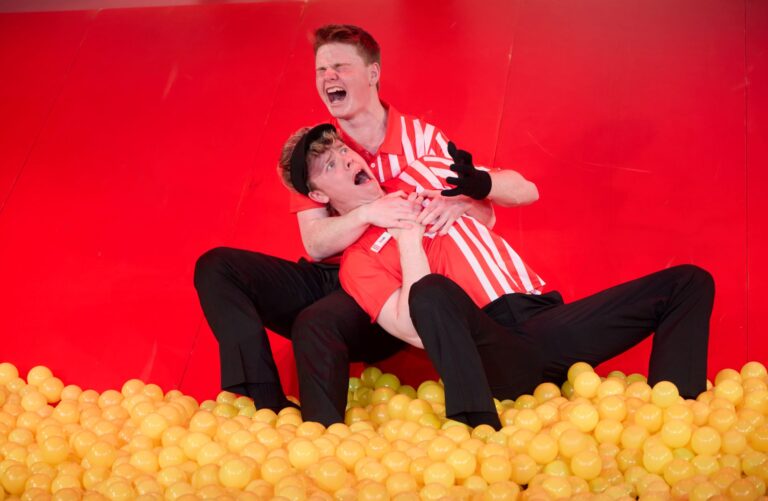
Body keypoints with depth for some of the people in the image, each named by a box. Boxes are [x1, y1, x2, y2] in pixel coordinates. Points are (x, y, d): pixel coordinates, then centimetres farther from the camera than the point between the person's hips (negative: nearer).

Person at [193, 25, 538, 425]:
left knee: (316, 323, -36)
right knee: (215, 267, -16)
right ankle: (270, 406, -26)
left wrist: (456, 205, -26)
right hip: (325, 279, 4)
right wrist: (368, 212, -27)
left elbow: (486, 215, -1)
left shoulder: (422, 138, 0)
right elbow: (315, 243, -7)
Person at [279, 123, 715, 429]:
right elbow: (415, 331, -11)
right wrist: (407, 237, -9)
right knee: (431, 292, -39)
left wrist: (475, 181, 5)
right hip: (494, 353, -6)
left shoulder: (421, 174, 21)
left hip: (547, 321, 6)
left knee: (689, 282, -6)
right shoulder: (358, 261, 5)